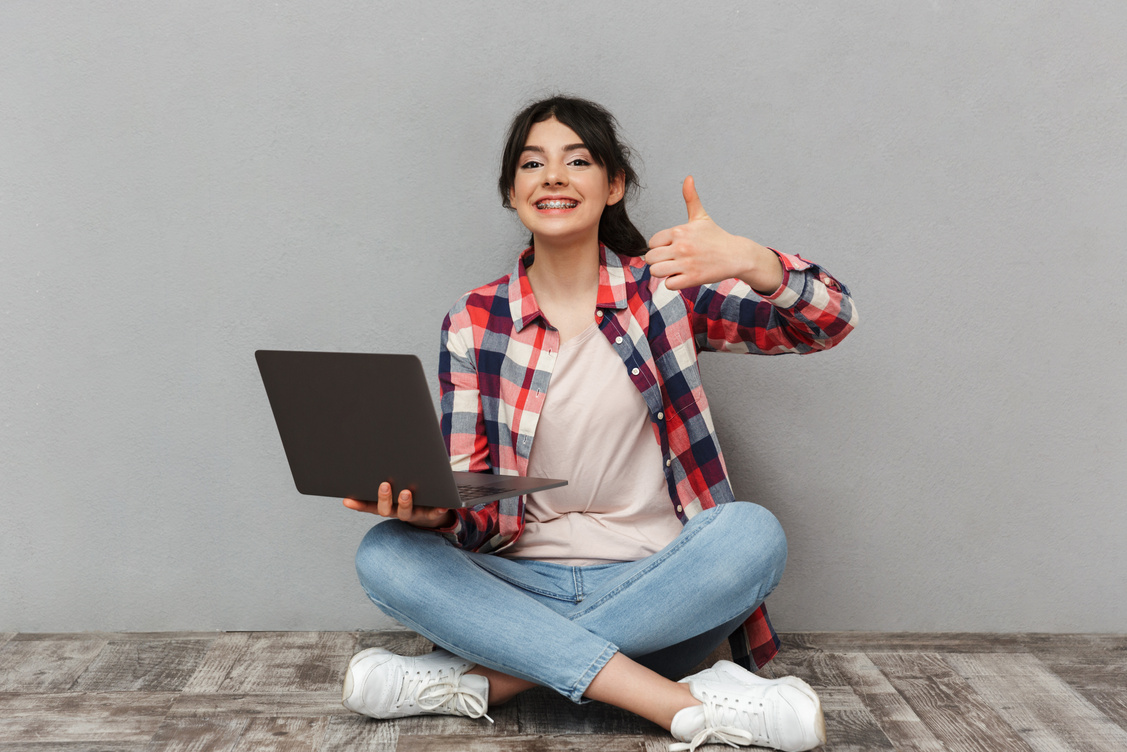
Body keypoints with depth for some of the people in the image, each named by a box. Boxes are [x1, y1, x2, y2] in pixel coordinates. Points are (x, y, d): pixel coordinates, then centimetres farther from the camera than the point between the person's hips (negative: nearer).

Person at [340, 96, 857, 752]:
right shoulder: (474, 323, 3)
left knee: (753, 534, -30)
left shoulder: (662, 290, 1)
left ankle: (478, 681, -24)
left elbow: (831, 323, -8)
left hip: (656, 585, -1)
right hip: (525, 585, 1)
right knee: (386, 555, -24)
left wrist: (751, 262, -29)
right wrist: (432, 508, -24)